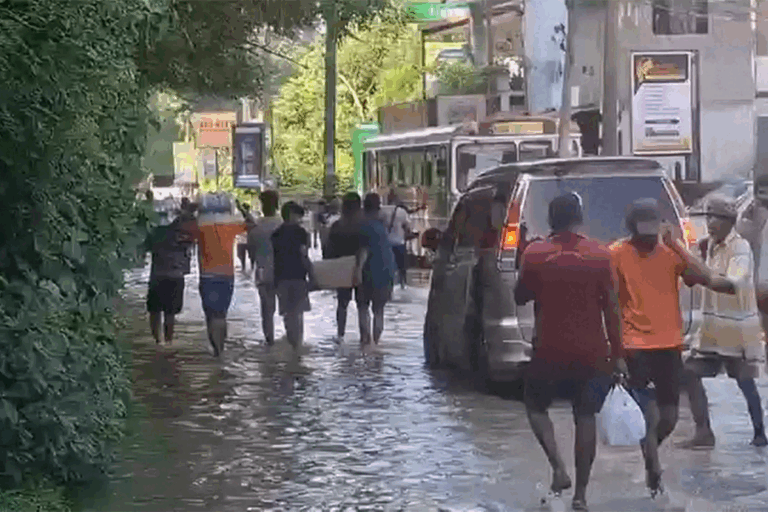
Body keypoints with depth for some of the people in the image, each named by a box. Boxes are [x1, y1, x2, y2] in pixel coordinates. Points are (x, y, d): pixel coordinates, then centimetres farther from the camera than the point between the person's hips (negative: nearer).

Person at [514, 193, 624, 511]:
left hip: (549, 350, -1)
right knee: (585, 417, 9)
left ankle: (558, 468, -4)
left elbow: (520, 297, 4)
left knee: (536, 407, 17)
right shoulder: (600, 256, -4)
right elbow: (611, 309, -3)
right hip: (591, 352, 1)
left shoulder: (534, 254, -7)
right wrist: (617, 355, 2)